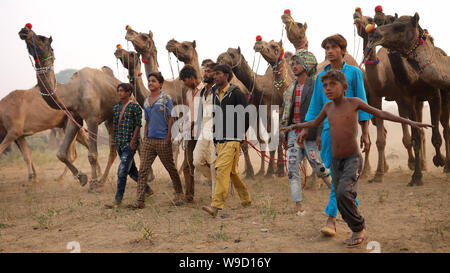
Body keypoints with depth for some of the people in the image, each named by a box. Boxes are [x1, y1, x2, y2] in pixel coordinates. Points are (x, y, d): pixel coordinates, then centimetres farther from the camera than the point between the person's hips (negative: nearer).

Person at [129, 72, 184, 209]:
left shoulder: (166, 98, -4)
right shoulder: (146, 101, 14)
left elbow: (171, 119, -7)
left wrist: (168, 138, -13)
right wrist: (145, 138, 12)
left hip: (162, 140, -5)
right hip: (149, 140, 5)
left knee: (171, 168, 7)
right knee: (142, 170, -4)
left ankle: (179, 194, 25)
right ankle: (140, 200, -5)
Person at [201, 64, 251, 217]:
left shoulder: (236, 93, -8)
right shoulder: (215, 93, 14)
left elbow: (246, 116, -7)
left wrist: (239, 134, -2)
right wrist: (215, 138, 16)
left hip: (232, 140, -8)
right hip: (219, 140, 8)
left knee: (222, 170, -17)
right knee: (232, 171, 15)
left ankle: (216, 206, -21)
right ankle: (246, 199, 30)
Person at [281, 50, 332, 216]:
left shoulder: (315, 85, -7)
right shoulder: (291, 88, 14)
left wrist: (320, 135, -17)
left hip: (309, 133, -6)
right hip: (294, 132, 6)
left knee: (320, 168, -2)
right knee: (292, 168, -4)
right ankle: (298, 204, -1)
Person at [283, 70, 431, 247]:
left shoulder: (354, 102, -6)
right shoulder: (328, 107, 6)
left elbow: (381, 114, -1)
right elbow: (314, 123, 27)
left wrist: (410, 122, -4)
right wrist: (295, 126, 18)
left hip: (353, 159, -5)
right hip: (335, 161, 5)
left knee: (344, 193, -25)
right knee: (342, 203, 2)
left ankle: (359, 228, -8)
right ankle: (359, 232, 19)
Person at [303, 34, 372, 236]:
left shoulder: (354, 73, 3)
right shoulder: (321, 76, 13)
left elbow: (361, 102, 2)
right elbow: (315, 105, 18)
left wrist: (365, 132, -1)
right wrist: (306, 128, 11)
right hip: (327, 127, 5)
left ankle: (331, 219, -13)